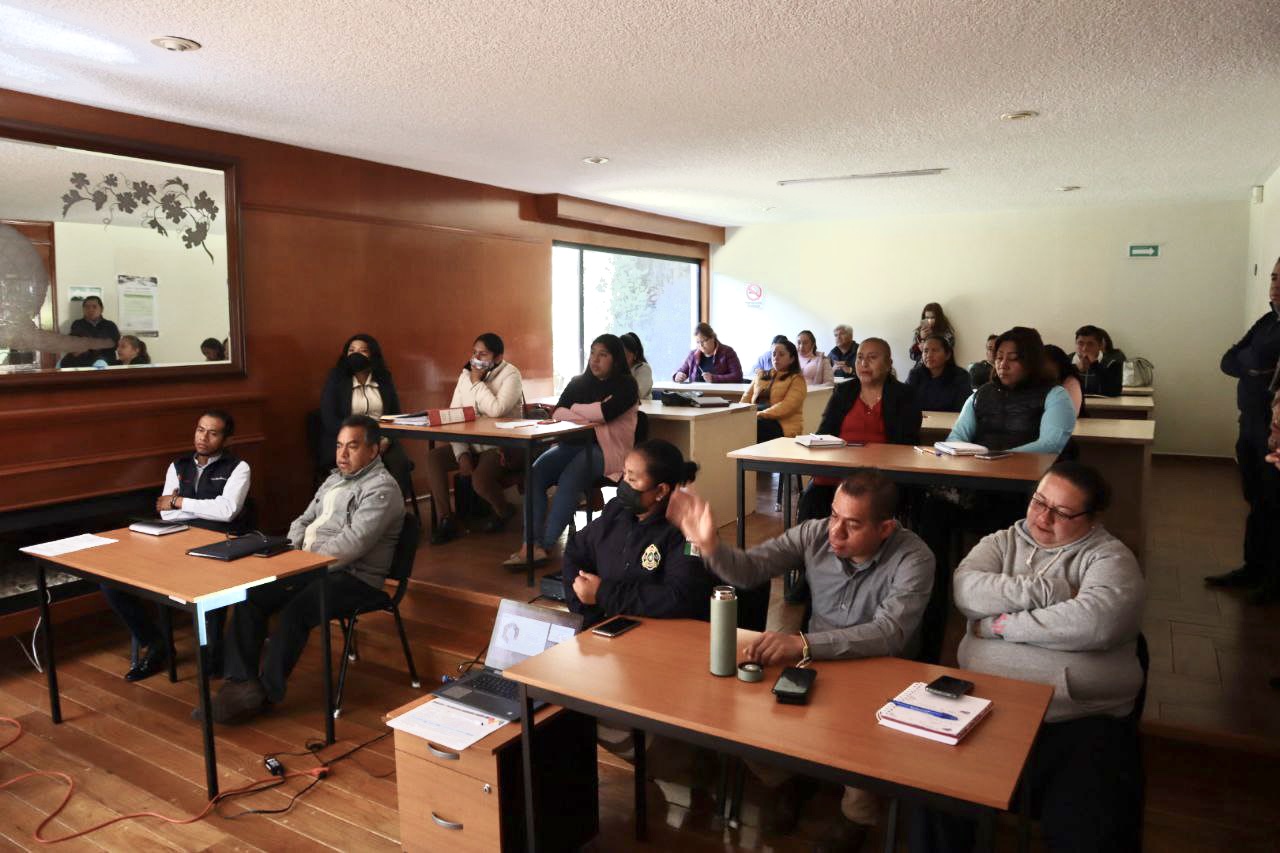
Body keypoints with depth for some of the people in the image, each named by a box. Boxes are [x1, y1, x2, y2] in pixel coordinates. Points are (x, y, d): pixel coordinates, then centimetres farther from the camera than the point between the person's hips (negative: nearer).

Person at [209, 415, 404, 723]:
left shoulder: (381, 488, -13)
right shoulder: (334, 479, 18)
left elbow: (351, 544, -22)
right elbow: (303, 521, 22)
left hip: (354, 578, -9)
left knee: (294, 612, -29)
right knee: (249, 596, -8)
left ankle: (265, 694, -11)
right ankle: (241, 681, -6)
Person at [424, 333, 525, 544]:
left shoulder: (510, 374, -11)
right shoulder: (465, 375, 8)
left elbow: (496, 410, -28)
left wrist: (477, 383, -16)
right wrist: (462, 453, -11)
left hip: (503, 446, -6)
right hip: (472, 444, 7)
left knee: (480, 479, -31)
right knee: (433, 457, -15)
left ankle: (503, 511, 4)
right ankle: (445, 519, -8)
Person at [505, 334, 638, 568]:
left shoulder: (625, 384, 2)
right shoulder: (578, 382, 18)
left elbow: (604, 412, -15)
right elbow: (557, 413, 6)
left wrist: (575, 408, 0)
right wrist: (590, 417, -11)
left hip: (606, 449, -5)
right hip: (572, 444, 5)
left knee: (568, 481, -33)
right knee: (535, 473, -24)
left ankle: (543, 546, -28)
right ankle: (531, 544, -31)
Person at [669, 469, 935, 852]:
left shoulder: (913, 559, -21)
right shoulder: (815, 533, -9)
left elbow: (889, 633, -34)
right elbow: (750, 569, -7)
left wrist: (803, 643, -45)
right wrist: (709, 545, -29)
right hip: (815, 662, 4)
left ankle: (858, 815, 5)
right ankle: (784, 784, 16)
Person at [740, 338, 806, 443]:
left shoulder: (796, 379, 5)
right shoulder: (762, 375, 25)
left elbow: (787, 406, -10)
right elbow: (747, 397, 20)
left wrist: (760, 414, -20)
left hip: (782, 424, -5)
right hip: (754, 419, 5)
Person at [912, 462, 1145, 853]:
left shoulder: (1110, 557, 5)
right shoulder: (1001, 542, 15)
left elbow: (1096, 622, -16)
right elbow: (966, 590, -5)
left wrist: (999, 625, -9)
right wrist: (1048, 592, -10)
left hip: (1081, 720, -2)